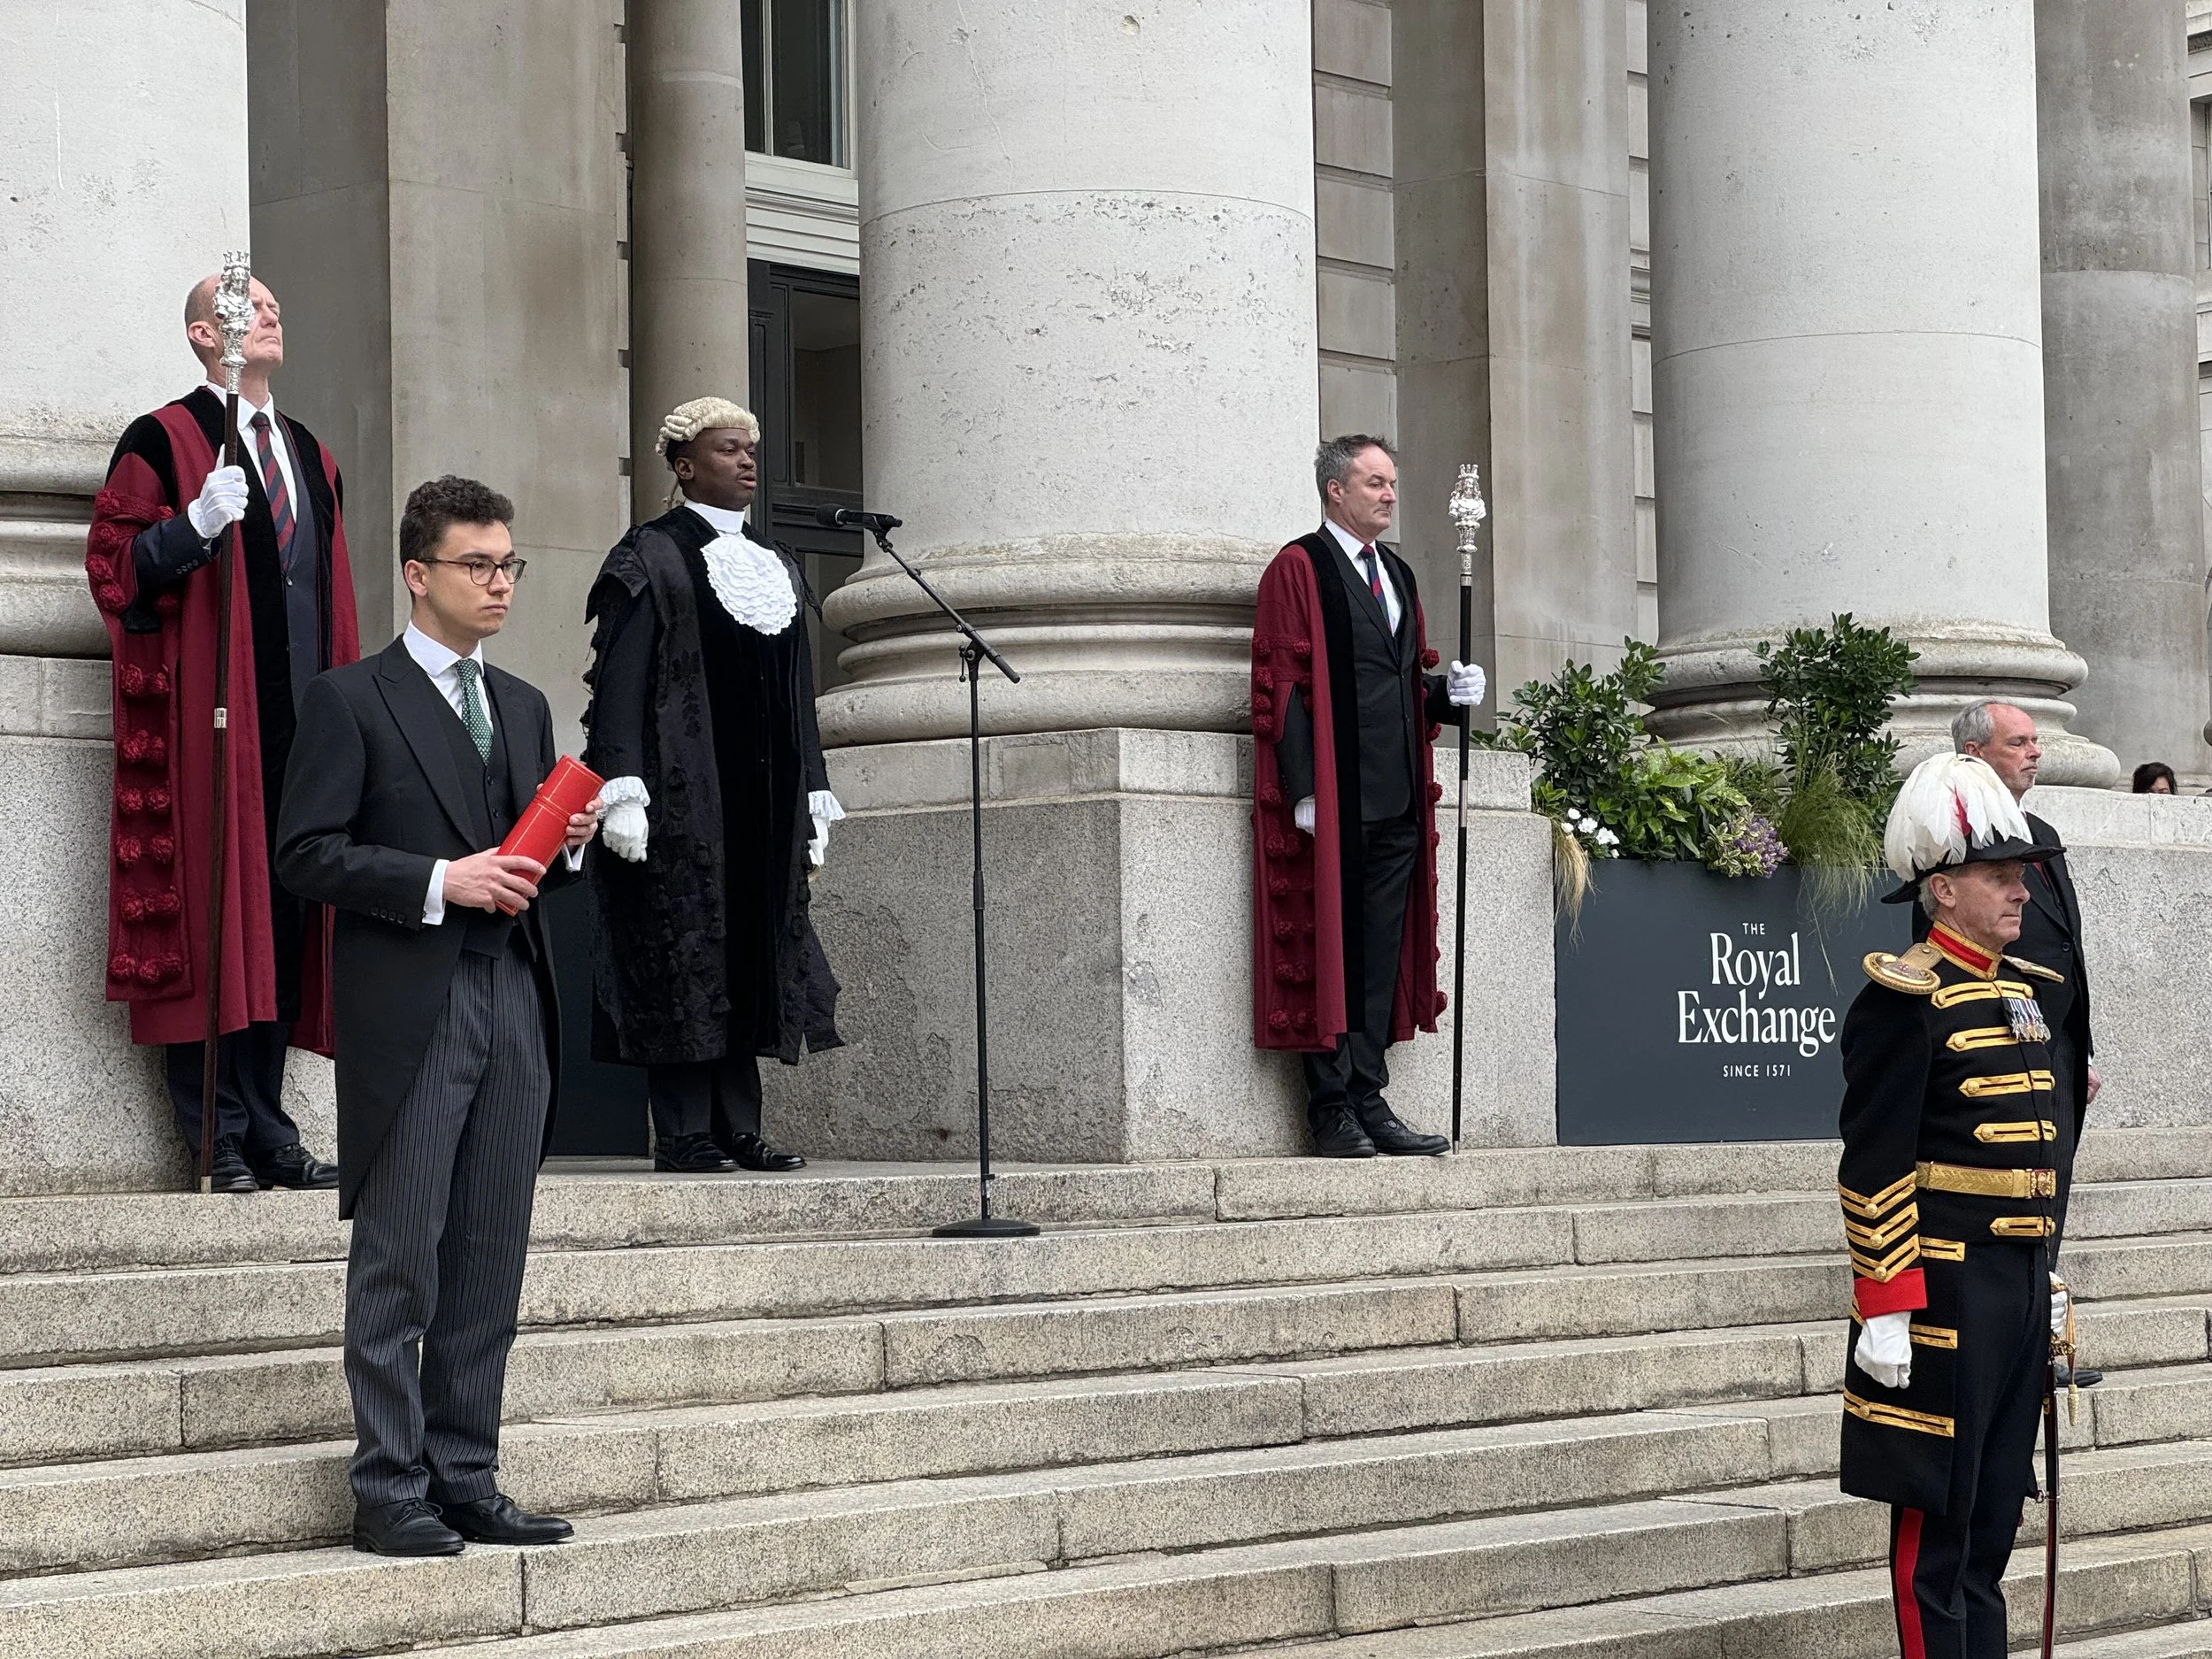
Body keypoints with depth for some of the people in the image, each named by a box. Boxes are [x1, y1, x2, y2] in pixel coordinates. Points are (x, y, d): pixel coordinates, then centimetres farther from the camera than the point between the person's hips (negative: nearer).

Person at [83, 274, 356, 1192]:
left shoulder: (312, 457, 20)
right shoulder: (163, 441, 1)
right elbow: (115, 566, -6)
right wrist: (196, 522, -22)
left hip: (300, 718, 6)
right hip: (209, 719, -6)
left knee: (286, 913, 5)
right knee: (209, 911, -8)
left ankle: (266, 1127, 10)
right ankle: (217, 1137, -6)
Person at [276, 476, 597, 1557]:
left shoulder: (524, 708, 19)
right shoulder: (350, 700, -2)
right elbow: (305, 853, -9)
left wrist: (566, 844, 1)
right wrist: (440, 882, -17)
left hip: (513, 1002, 6)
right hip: (409, 1010, -6)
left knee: (490, 1265, 7)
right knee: (398, 1264, -4)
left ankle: (465, 1481, 14)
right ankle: (390, 1491, 1)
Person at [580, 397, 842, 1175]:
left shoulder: (774, 567, 18)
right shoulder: (651, 557, -2)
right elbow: (620, 681, -9)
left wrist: (812, 801, 15)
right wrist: (623, 790, -18)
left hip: (762, 800, 7)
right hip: (682, 794, -7)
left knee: (751, 954, 5)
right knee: (681, 958, -6)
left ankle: (737, 1128, 9)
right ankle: (683, 1133, -4)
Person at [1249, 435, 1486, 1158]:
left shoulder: (1397, 575, 20)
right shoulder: (1298, 569, -4)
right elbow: (1283, 684, -10)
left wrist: (1447, 691, 2)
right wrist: (1305, 792, -17)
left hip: (1394, 799, 7)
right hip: (1333, 799, -7)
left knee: (1383, 948, 7)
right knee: (1329, 951, -4)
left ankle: (1368, 1097, 11)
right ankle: (1331, 1108, -1)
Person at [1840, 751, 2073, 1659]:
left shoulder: (2020, 992, 14)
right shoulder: (1907, 1000, -12)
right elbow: (1875, 1169, -15)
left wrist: (2046, 1282, 19)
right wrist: (1884, 1309, -17)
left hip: (2019, 1293, 8)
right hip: (1944, 1299, -8)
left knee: (1995, 1512, 12)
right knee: (1936, 1521, -1)